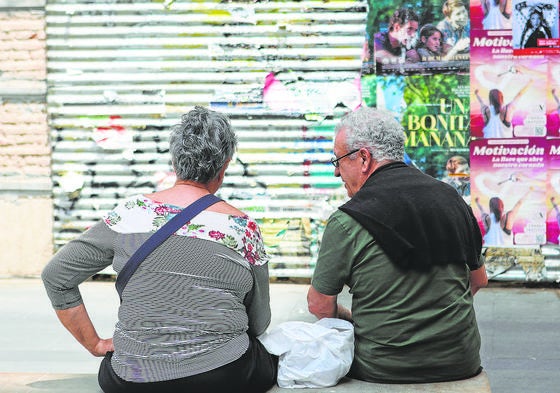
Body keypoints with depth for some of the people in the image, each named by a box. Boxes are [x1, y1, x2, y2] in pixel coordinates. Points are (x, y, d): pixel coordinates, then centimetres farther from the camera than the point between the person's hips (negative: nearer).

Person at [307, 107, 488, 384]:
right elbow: (479, 279, 15)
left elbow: (320, 306, -2)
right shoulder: (450, 198, 4)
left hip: (383, 369, -5)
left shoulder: (346, 223, -12)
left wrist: (349, 317, 18)